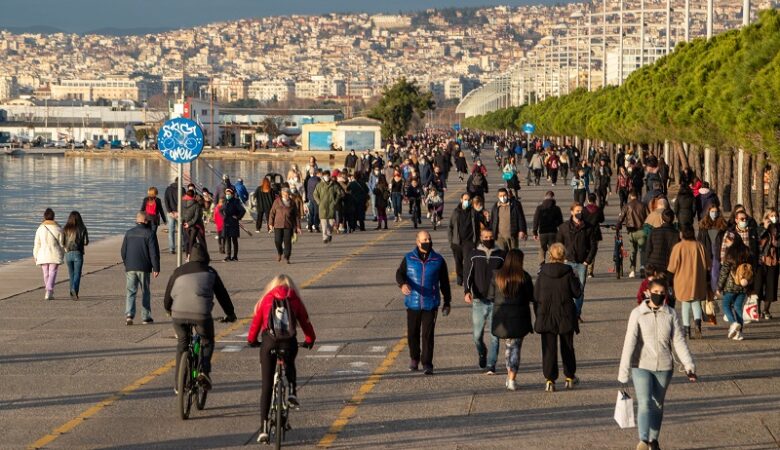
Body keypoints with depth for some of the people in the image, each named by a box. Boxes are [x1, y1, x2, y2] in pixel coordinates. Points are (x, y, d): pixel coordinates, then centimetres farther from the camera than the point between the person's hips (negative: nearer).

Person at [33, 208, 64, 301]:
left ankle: (49, 293, 23)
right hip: (55, 255, -1)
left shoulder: (40, 229, -3)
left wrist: (35, 256, 8)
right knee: (52, 274, -2)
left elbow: (37, 244, 0)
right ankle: (48, 292, -17)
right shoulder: (58, 229, -5)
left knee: (46, 275, 14)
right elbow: (61, 244, -1)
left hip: (43, 255, 1)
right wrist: (62, 255, 11)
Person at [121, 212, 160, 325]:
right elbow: (154, 252, -10)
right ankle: (146, 317, 10)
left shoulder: (129, 233, 7)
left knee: (131, 292, 2)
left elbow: (123, 251, 13)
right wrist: (156, 268, -5)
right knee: (146, 292, 8)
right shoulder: (149, 234, -7)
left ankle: (129, 315, -16)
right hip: (144, 268, -3)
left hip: (130, 268, 3)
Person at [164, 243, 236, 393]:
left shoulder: (178, 272, 19)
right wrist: (230, 313, 31)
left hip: (179, 314, 2)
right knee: (207, 341, 22)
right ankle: (204, 371, -2)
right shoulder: (210, 272, 15)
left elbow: (167, 298, 22)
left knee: (182, 343, 23)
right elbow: (222, 294, 19)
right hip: (201, 314, -2)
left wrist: (169, 311, 42)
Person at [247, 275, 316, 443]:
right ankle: (292, 391, 10)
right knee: (290, 364, 36)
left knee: (266, 386, 5)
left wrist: (251, 340, 38)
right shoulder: (295, 300, 15)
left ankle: (264, 429, -1)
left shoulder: (266, 299, 16)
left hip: (269, 342, 0)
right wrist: (310, 340, 37)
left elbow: (256, 321, 20)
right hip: (289, 343, 0)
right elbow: (305, 321, 20)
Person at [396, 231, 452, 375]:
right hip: (413, 303, 1)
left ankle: (427, 364, -4)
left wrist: (447, 302, 12)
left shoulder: (438, 260, 4)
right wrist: (403, 284, -29)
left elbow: (444, 282, 10)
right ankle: (414, 359, 31)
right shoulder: (409, 259, 4)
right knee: (413, 333, 10)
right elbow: (399, 274, -6)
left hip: (430, 304, -1)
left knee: (428, 334, -7)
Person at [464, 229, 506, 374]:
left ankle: (491, 365, -1)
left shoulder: (501, 255, 4)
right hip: (478, 301, 1)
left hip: (496, 302, -1)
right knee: (477, 335, 4)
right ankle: (482, 354, 34)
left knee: (495, 336, -5)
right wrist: (467, 292, -15)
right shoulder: (474, 255, 5)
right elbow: (469, 275, 1)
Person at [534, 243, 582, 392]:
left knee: (549, 348, 3)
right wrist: (577, 280, 12)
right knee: (567, 347, 16)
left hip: (546, 316, 0)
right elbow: (577, 293, -5)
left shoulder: (543, 272, -7)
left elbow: (536, 295, -2)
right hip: (566, 316, 0)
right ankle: (570, 377, 26)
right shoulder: (568, 272, -11)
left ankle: (549, 380, -5)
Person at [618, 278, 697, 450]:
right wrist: (623, 370, -14)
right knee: (644, 403, -15)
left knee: (658, 405, 12)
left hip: (664, 367, 3)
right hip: (641, 366, -3)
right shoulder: (637, 313, -7)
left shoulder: (670, 314, 0)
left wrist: (689, 366, -6)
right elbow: (629, 342, -10)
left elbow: (679, 341, 0)